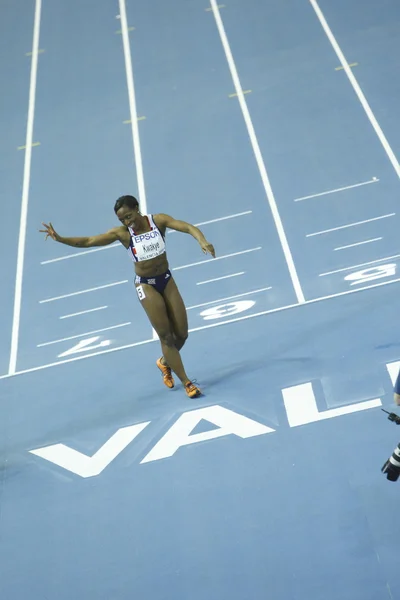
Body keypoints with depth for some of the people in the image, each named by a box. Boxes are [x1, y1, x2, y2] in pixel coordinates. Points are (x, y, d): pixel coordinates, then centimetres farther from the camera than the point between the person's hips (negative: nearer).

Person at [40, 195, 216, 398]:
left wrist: (202, 241, -43)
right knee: (166, 335, -4)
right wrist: (60, 238, -26)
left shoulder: (158, 220, -11)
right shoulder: (121, 233, -11)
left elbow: (187, 226, -24)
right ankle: (186, 382, 8)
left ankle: (165, 362, 37)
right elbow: (88, 241, -13)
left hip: (166, 279, 2)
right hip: (146, 285, -2)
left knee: (181, 334, 6)